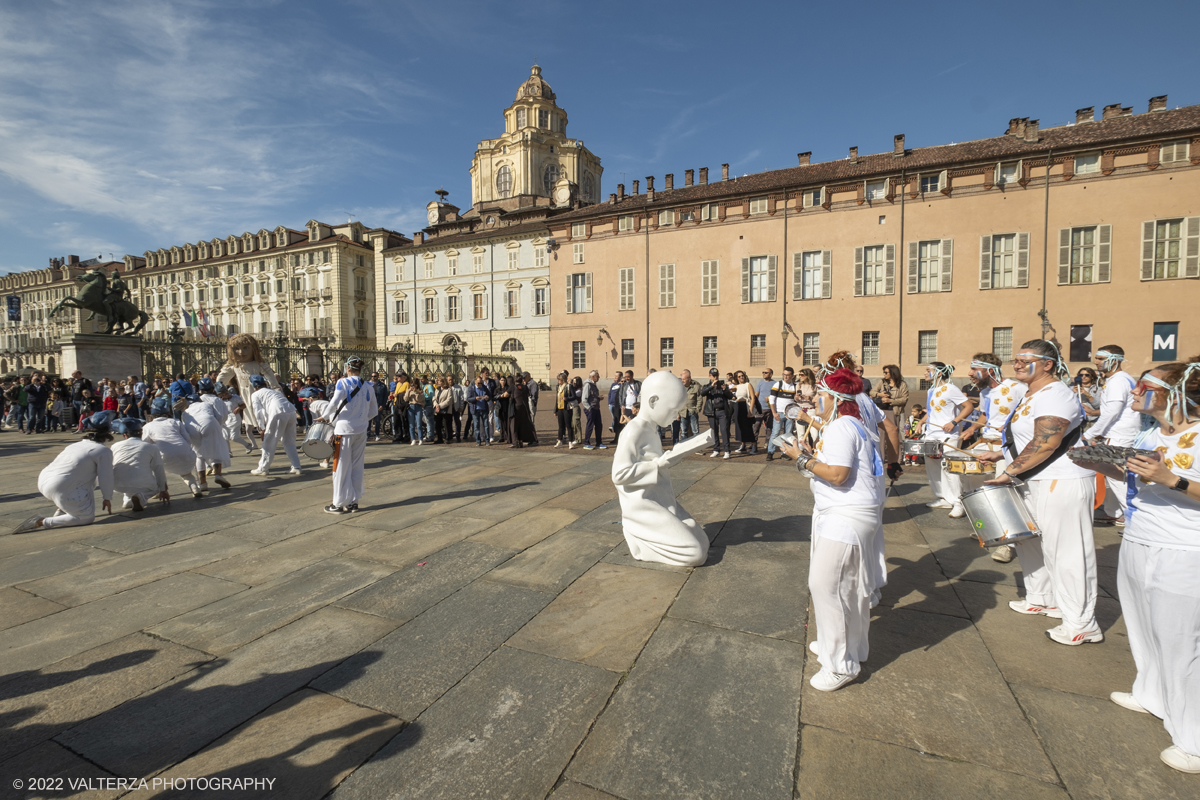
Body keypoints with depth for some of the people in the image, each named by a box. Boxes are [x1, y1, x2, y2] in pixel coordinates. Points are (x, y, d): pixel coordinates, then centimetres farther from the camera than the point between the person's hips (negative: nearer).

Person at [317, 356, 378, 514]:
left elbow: (334, 403, -21)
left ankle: (340, 503, 11)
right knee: (357, 466, 12)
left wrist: (324, 416, -6)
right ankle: (354, 501, 18)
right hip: (361, 431, 5)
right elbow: (374, 411, 8)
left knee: (342, 467, 4)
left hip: (344, 430, -5)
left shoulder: (343, 382, -9)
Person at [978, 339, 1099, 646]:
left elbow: (1044, 445, -25)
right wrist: (998, 456, 14)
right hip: (1035, 483, 11)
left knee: (1065, 552, -2)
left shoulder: (1054, 395, -18)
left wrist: (1008, 472, -21)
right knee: (1031, 543, 19)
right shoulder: (1033, 394, 14)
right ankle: (1042, 599, 35)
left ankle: (1082, 625, 9)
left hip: (1061, 485, -11)